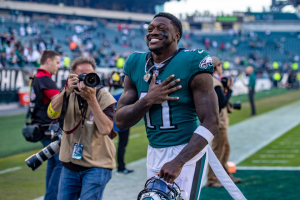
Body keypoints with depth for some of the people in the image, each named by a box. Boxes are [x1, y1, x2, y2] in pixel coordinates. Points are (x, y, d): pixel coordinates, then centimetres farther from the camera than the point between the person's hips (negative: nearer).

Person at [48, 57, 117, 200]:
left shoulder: (104, 97, -10)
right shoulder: (70, 95, 2)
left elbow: (105, 129, -23)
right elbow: (52, 114, -14)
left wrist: (91, 100, -27)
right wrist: (66, 91, -27)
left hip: (96, 166, -4)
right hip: (70, 165, 5)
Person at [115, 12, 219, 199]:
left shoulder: (192, 63, -13)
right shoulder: (135, 65, 5)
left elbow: (211, 122, -17)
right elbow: (121, 121, 3)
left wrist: (178, 162, -24)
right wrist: (149, 100, -15)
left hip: (186, 151, -6)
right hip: (154, 153, 6)